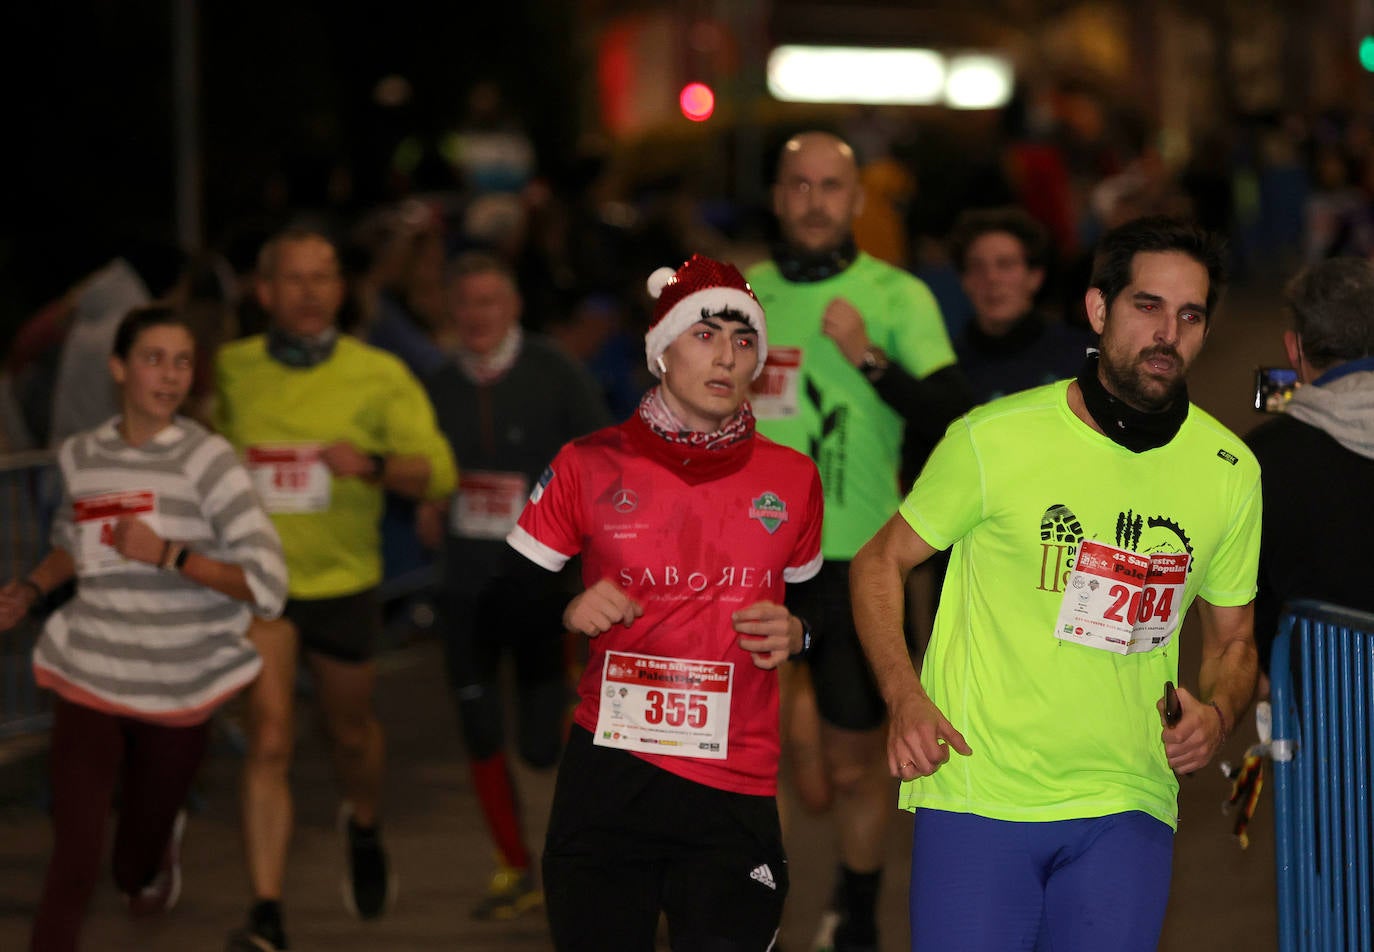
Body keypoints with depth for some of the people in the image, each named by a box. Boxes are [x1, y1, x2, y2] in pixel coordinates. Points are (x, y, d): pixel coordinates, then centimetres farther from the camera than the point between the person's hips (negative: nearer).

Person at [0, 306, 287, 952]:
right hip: (88, 679, 1)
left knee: (137, 874, 17)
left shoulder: (206, 460, -11)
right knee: (74, 860, -12)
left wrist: (165, 554, -23)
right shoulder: (80, 457, 2)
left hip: (179, 694, -1)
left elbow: (267, 585, -16)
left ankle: (161, 842, 54)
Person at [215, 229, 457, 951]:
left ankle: (364, 827, 54)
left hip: (342, 584, 1)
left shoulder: (380, 377, -7)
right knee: (269, 742, -14)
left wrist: (373, 465, -31)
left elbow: (437, 471, -12)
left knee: (349, 730, 20)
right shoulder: (230, 370, -2)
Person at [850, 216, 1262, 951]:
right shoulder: (996, 439, -4)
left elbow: (1233, 639, 17)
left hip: (1127, 811, 3)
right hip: (977, 796, -2)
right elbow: (880, 564, 6)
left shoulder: (1230, 471, 5)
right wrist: (904, 700, -10)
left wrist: (1217, 712, -5)